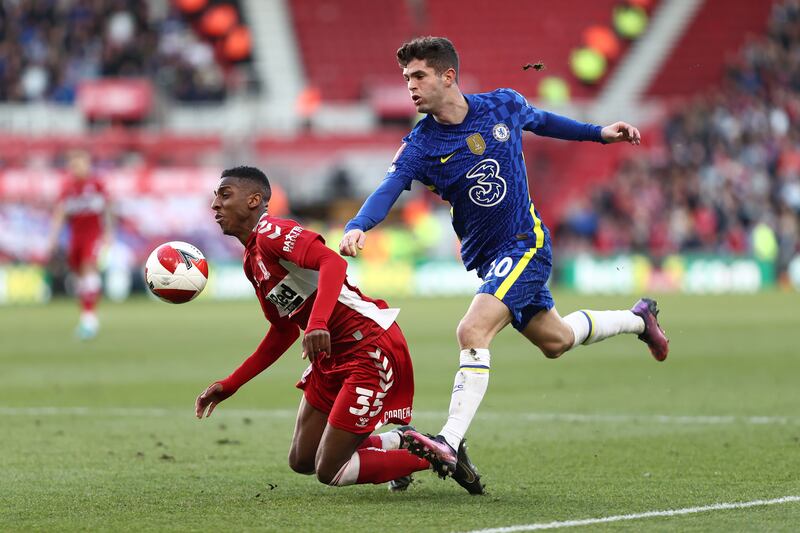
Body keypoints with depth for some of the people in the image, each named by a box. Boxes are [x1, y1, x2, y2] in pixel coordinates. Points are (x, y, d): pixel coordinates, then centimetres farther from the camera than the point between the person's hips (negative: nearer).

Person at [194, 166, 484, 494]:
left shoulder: (270, 233, -13)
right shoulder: (252, 260, 17)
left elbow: (333, 262, -30)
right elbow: (284, 331, 26)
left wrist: (317, 323, -45)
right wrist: (230, 385, 23)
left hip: (371, 348, -10)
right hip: (333, 357, 10)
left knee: (329, 472, -9)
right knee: (301, 462, 12)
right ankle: (401, 443, 25)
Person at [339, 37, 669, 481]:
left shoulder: (504, 106, -10)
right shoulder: (420, 145, -11)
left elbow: (541, 121, 14)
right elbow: (388, 189, -28)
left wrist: (598, 133, 20)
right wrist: (357, 227, -48)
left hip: (525, 244, -4)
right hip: (486, 256, 4)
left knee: (472, 333, -24)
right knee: (555, 340, 20)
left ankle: (449, 444, -29)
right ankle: (638, 319, 49)